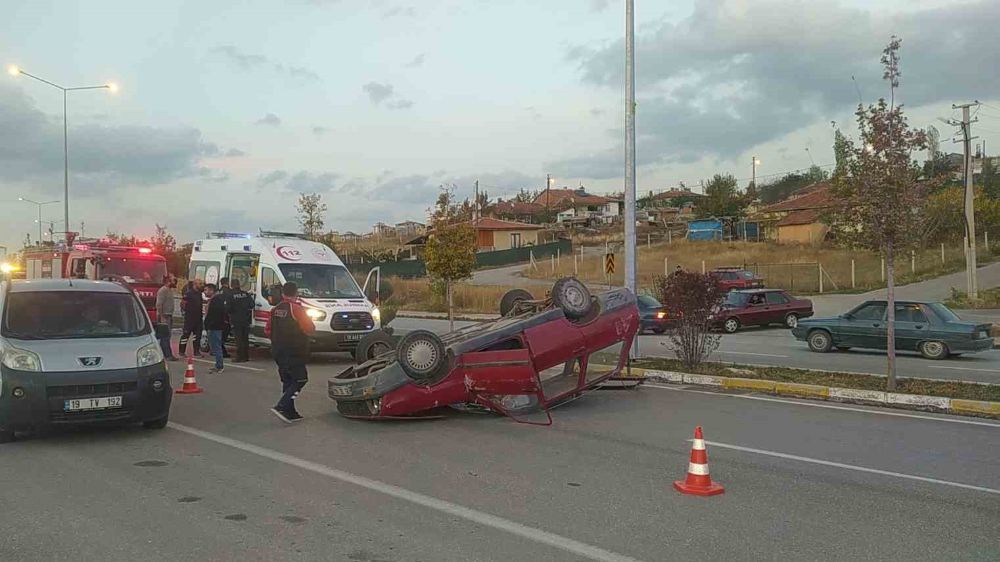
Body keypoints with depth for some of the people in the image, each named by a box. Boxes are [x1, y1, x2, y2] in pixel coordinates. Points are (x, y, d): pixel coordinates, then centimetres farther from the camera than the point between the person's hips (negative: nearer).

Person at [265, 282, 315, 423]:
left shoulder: (275, 310, 6)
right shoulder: (296, 309, -14)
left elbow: (267, 332, 10)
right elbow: (310, 329, -17)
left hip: (278, 352, 7)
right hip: (294, 352, -7)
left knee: (287, 381, 14)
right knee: (300, 380, -2)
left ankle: (290, 412, 15)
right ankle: (281, 407, -14)